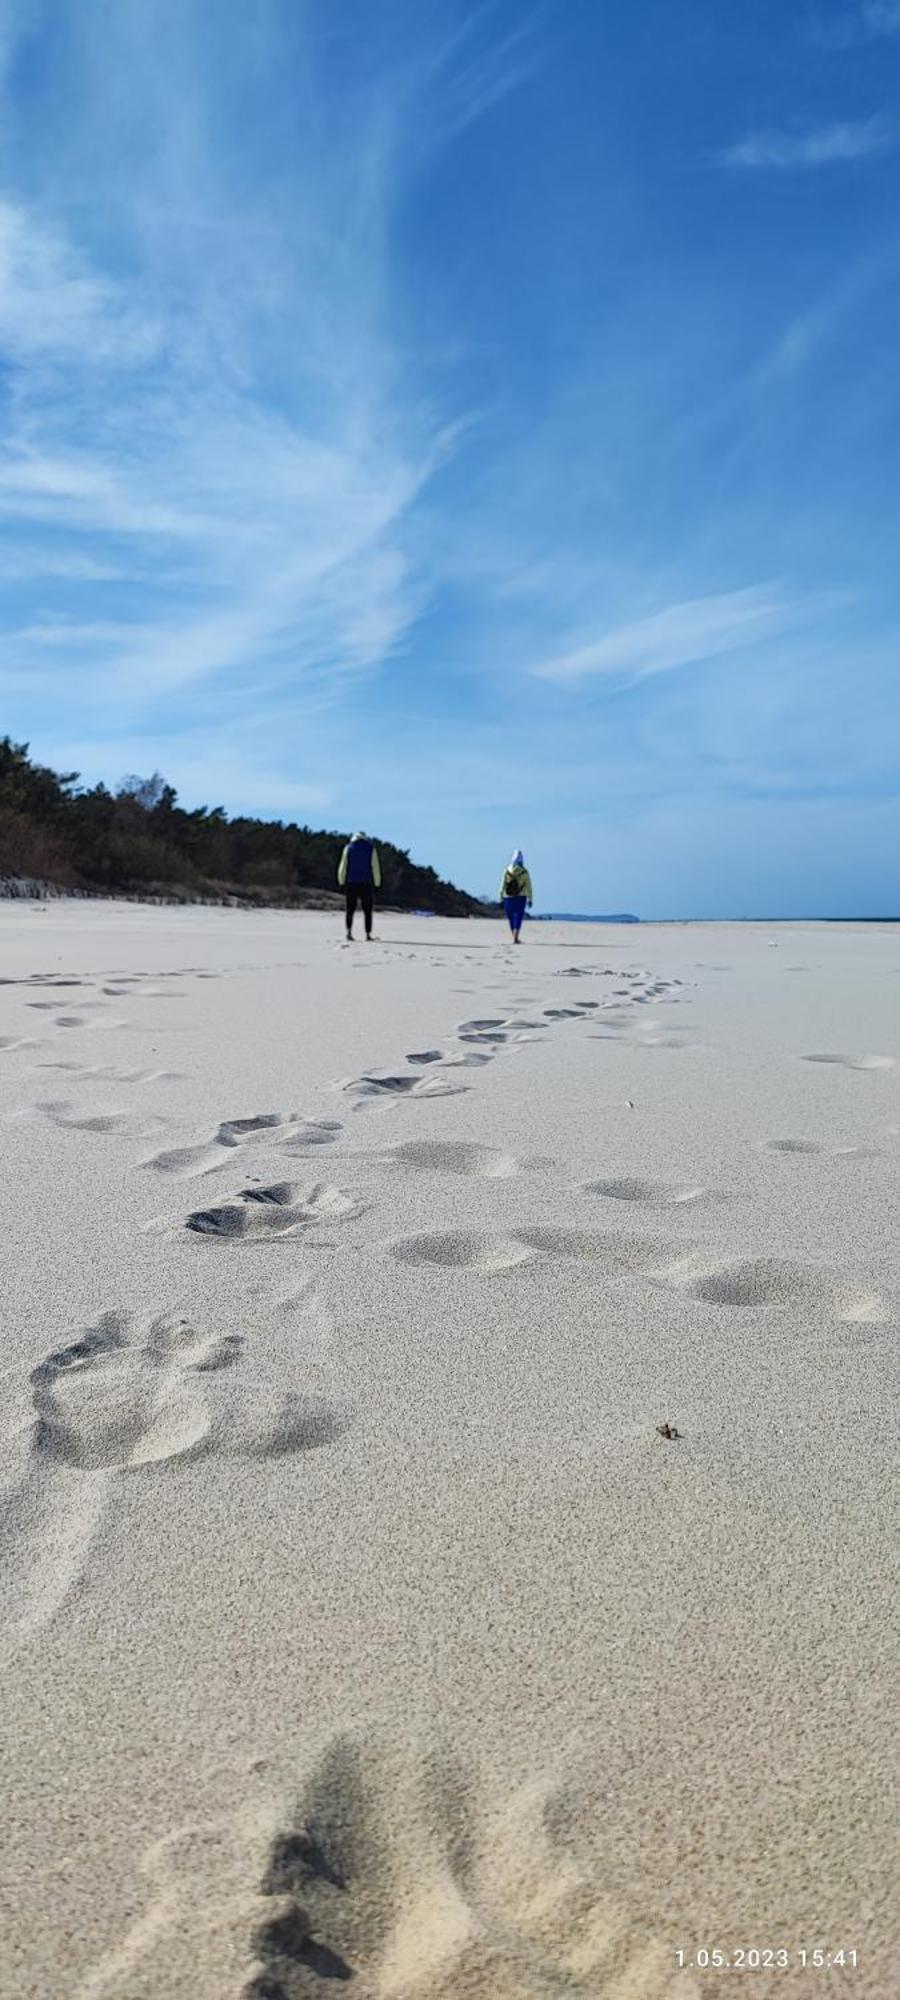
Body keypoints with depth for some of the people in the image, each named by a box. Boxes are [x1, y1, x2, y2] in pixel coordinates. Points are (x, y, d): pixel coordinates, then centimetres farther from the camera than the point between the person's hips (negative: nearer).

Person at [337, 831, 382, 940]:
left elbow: (342, 867, 2)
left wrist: (342, 883, 7)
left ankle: (349, 931, -9)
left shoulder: (348, 848, 5)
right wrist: (377, 885, 4)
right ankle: (368, 935, -1)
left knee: (350, 909, 8)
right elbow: (375, 868, 0)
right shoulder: (371, 848, 3)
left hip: (351, 883, 1)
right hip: (366, 883, -1)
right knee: (367, 910, 4)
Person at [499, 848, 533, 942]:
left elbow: (502, 886, -5)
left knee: (512, 919, 14)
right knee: (518, 919, -3)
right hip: (520, 898, -1)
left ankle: (516, 938, 24)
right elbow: (528, 887, -4)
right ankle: (515, 938, -16)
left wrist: (501, 899, 0)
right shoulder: (524, 872, -5)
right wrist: (529, 900, 3)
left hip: (508, 898, 2)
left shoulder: (507, 871, -4)